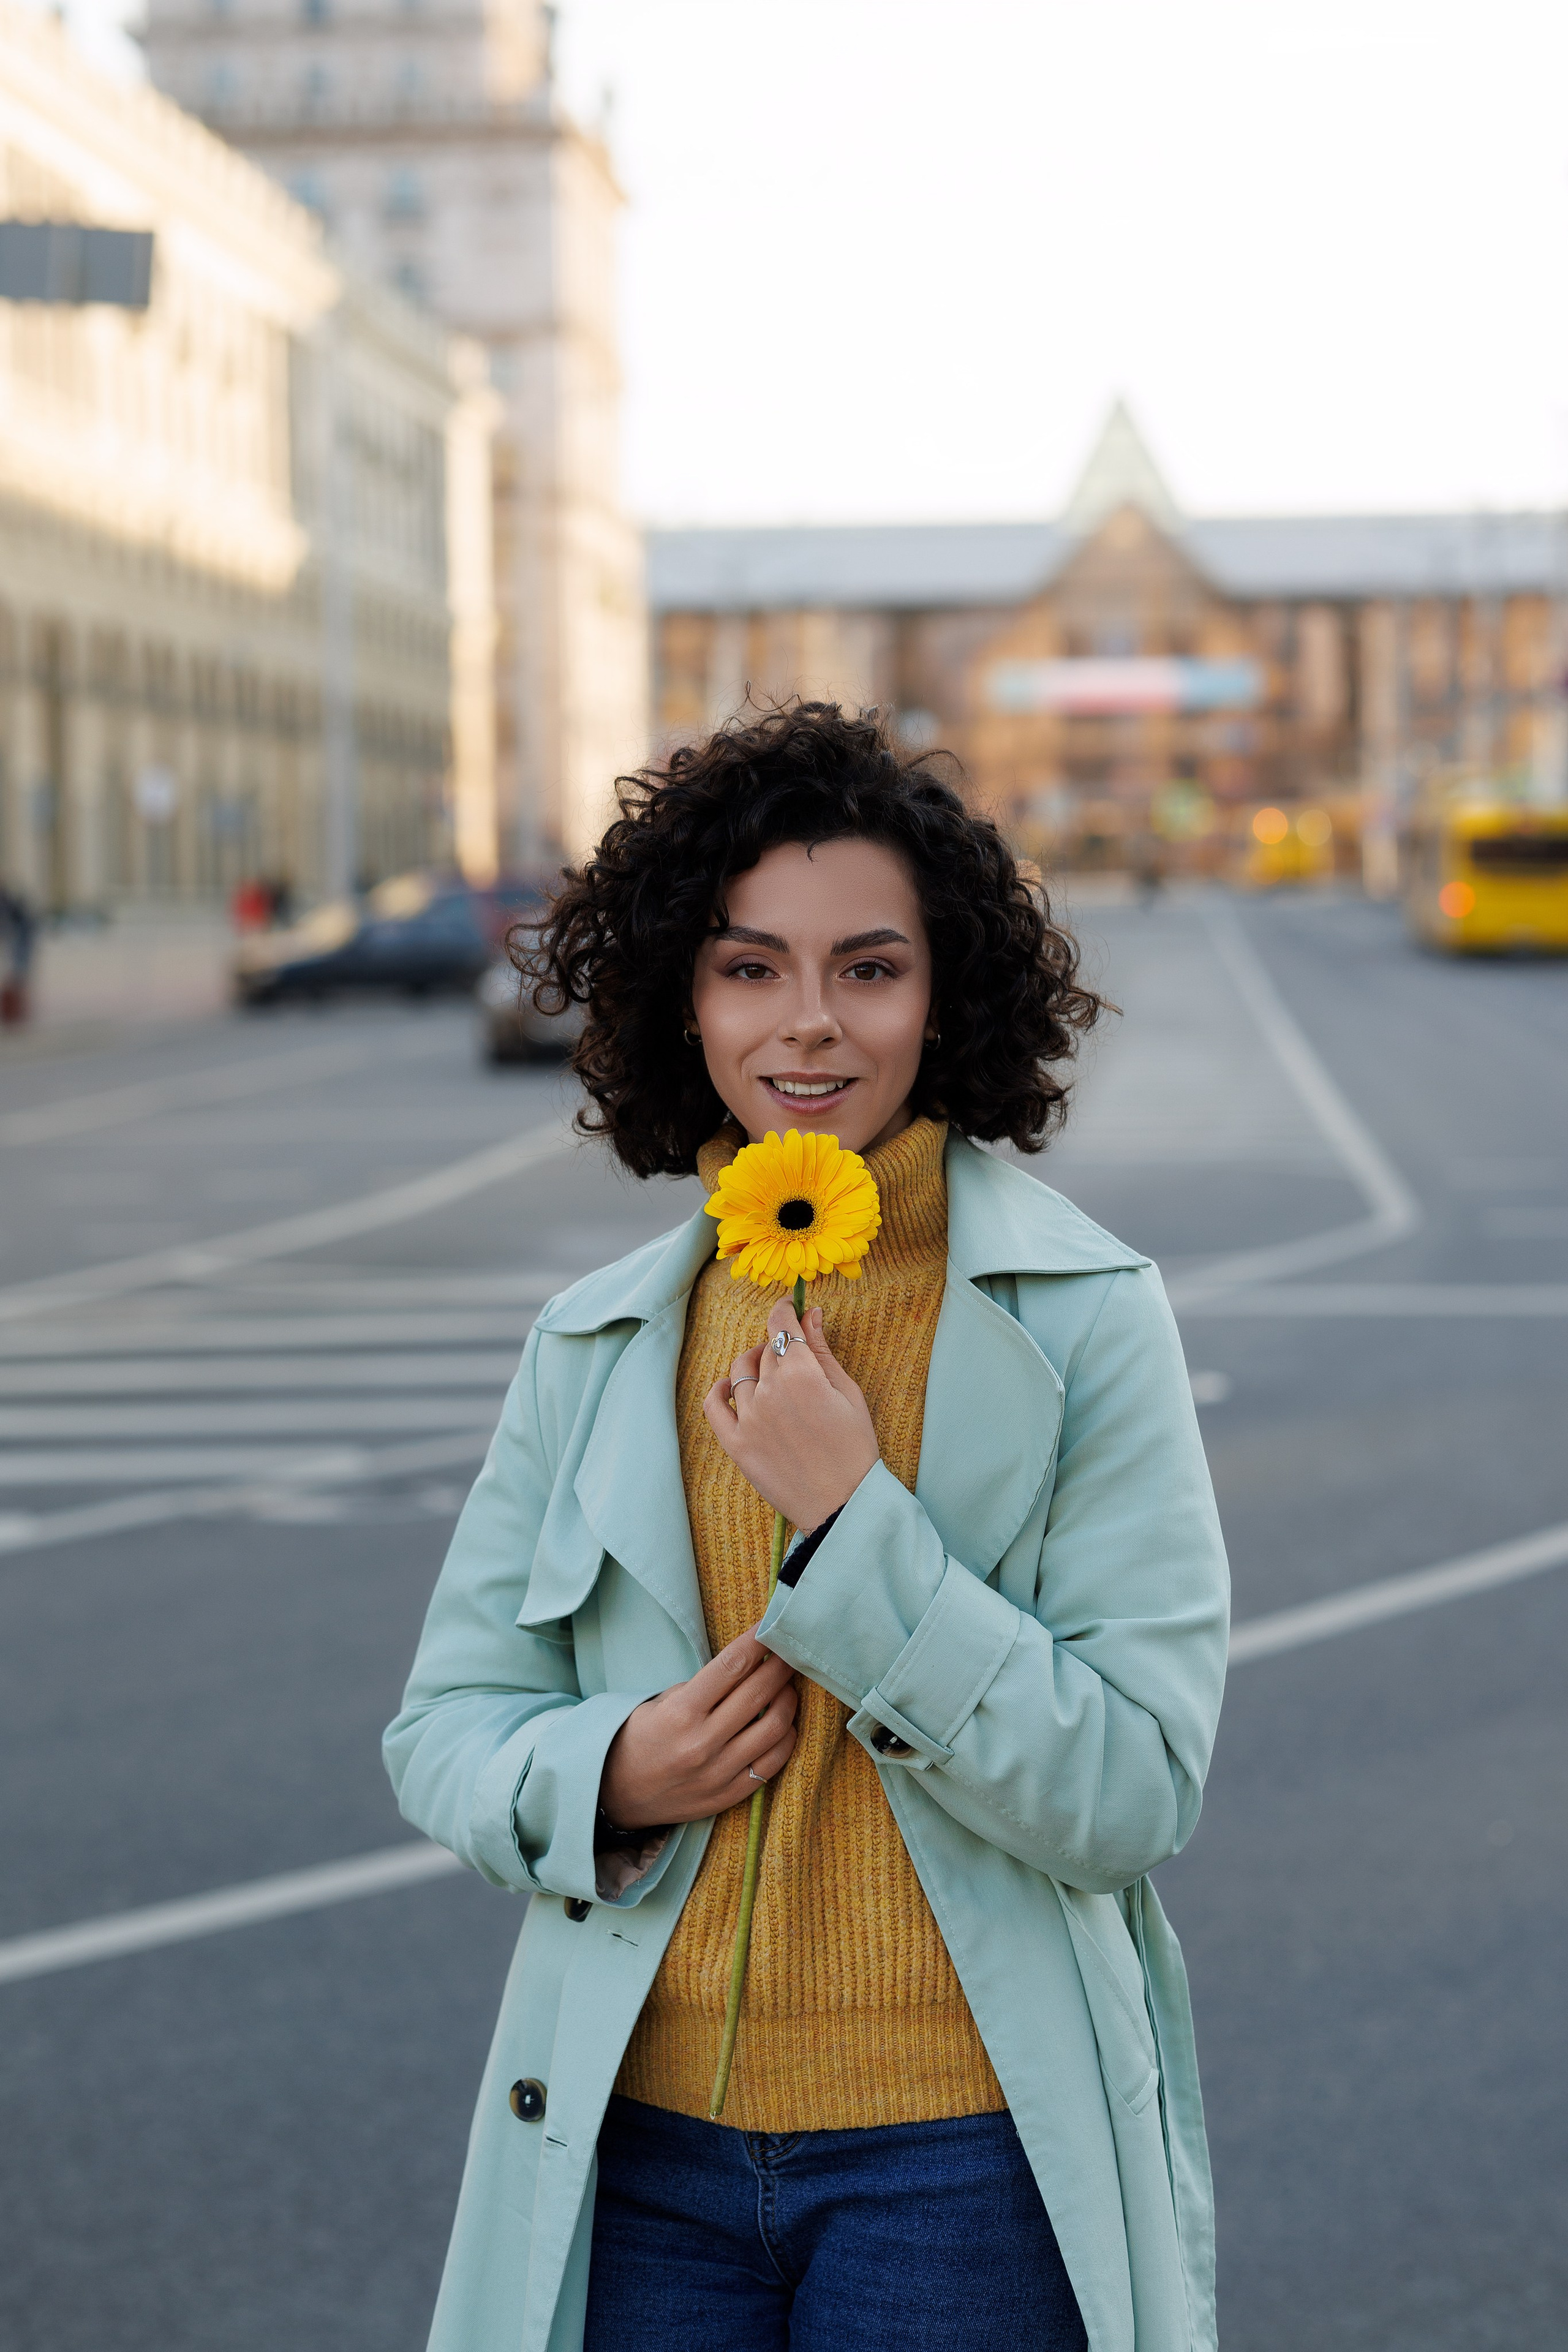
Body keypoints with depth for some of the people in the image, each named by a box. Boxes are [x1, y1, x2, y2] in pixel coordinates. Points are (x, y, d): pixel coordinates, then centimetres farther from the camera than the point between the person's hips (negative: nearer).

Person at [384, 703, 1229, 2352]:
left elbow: (1134, 1795, -11)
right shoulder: (593, 1348, 5)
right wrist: (603, 1776, -11)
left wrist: (851, 1526, -20)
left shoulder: (1085, 1321, -6)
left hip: (966, 2154, -3)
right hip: (642, 2151, 3)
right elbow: (447, 1724, 10)